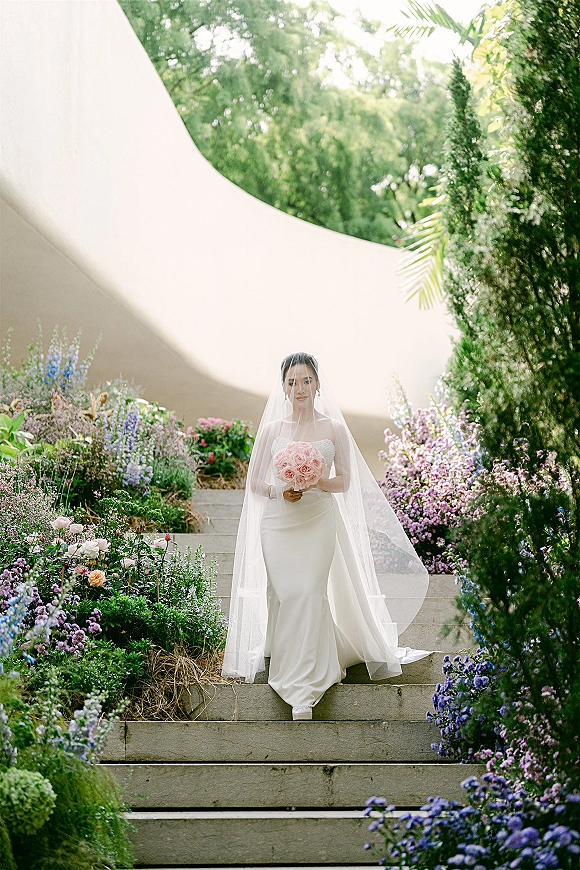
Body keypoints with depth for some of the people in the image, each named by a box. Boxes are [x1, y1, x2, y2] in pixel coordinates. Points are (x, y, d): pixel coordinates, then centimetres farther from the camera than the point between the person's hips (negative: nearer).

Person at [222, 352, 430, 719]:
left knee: (308, 594, -12)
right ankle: (290, 671, 14)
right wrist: (279, 490, -10)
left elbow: (344, 481, 7)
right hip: (278, 523, 2)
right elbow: (255, 483, 10)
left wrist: (315, 482, -12)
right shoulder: (271, 429, 9)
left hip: (319, 522, -2)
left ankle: (303, 689, -10)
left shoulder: (334, 429, 6)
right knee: (284, 596, -4)